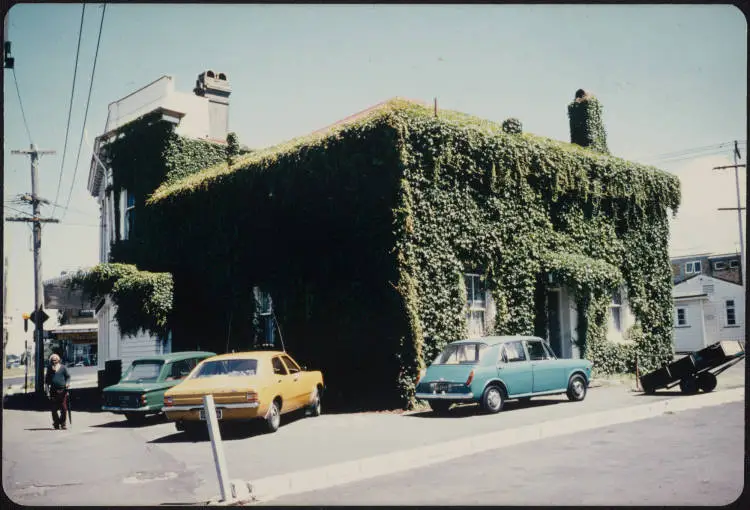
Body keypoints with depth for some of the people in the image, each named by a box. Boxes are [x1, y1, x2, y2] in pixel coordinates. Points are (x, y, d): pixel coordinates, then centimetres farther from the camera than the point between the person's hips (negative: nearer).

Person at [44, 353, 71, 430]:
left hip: (62, 390, -2)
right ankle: (56, 423, 12)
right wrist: (47, 386, 6)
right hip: (53, 391, 2)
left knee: (64, 408, -4)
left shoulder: (63, 367, 6)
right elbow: (47, 379, 19)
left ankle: (62, 423, 8)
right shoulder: (49, 368, 13)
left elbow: (68, 376, 9)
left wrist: (67, 383, -9)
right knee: (54, 409, 1)